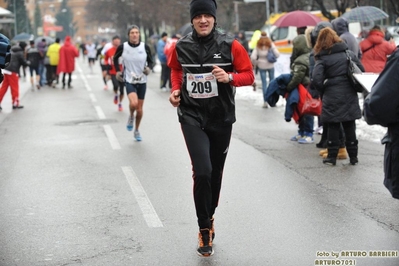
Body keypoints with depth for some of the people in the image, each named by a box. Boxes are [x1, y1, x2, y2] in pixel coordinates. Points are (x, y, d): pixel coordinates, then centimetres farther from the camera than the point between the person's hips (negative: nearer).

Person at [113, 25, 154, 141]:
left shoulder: (145, 47, -5)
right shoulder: (123, 47, -6)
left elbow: (151, 62, 6)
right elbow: (115, 58, 13)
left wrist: (148, 68, -15)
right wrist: (118, 71, 5)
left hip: (142, 81, 2)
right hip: (129, 80, -2)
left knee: (139, 109, 8)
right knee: (133, 103, -26)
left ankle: (136, 131, 30)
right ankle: (131, 116, 9)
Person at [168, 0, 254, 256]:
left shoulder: (230, 45, -8)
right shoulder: (181, 47, -2)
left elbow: (249, 75, -3)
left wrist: (229, 77, -22)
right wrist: (176, 89, 2)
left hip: (221, 118, 1)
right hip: (192, 117, -1)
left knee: (215, 173, 14)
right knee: (202, 171, -17)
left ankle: (209, 216, 40)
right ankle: (205, 229, -1)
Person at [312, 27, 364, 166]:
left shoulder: (322, 58, -6)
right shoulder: (349, 53, 6)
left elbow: (316, 79, -15)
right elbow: (362, 71, 6)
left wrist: (323, 90, 2)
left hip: (332, 97, -3)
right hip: (350, 95, 3)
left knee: (333, 126, 5)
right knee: (350, 126, 10)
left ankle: (332, 156, 7)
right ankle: (353, 156, 14)